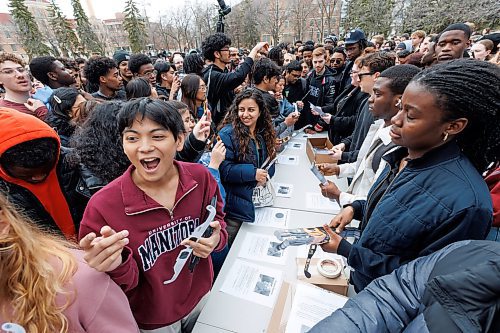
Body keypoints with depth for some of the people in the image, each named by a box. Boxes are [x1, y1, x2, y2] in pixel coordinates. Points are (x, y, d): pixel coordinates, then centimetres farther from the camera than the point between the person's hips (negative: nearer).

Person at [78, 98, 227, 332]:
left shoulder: (200, 177, -19)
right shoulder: (102, 206, -25)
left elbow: (217, 223, -3)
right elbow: (125, 286, -16)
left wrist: (215, 239, -25)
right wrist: (118, 266, -37)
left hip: (201, 296, 3)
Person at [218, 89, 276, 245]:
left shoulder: (264, 133, 6)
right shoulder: (227, 134, -15)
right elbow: (224, 169, -21)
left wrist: (265, 175, -11)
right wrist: (253, 173, -26)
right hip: (236, 203, -6)